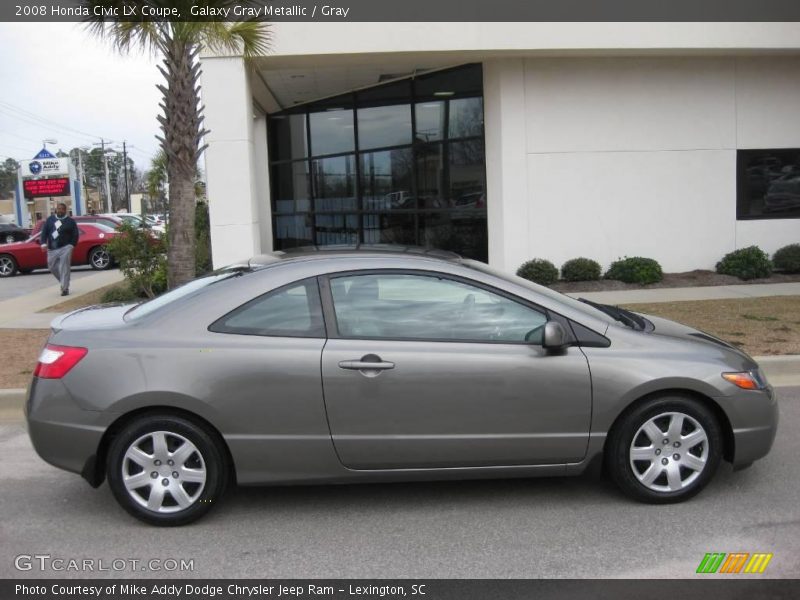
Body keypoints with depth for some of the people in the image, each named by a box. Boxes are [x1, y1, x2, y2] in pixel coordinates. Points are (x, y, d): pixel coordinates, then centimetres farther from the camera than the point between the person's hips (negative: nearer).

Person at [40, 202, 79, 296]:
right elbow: (44, 231, 7)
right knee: (52, 267, 10)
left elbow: (75, 234, 1)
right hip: (52, 249, 5)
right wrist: (44, 243, -6)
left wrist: (72, 245, -11)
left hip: (65, 248, -4)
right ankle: (64, 282, 31)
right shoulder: (50, 219, 12)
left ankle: (65, 288, -7)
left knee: (64, 268, -10)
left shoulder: (70, 221, 3)